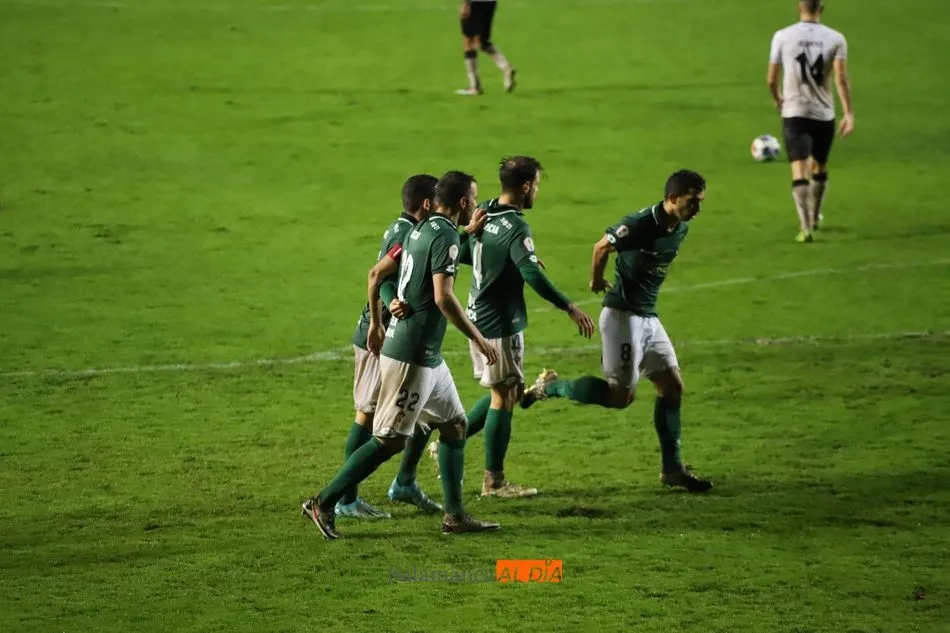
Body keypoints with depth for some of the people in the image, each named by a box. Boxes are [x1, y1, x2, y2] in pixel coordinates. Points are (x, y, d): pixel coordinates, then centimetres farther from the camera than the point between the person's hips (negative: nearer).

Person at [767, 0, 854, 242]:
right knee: (820, 168, 22)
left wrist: (777, 99, 22)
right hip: (824, 113, 2)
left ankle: (806, 227, -20)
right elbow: (841, 79, -13)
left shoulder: (782, 36, -3)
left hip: (794, 113, -2)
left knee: (800, 171, -6)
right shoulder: (835, 39, -3)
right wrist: (849, 114, -13)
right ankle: (815, 218, 40)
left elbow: (771, 79, 1)